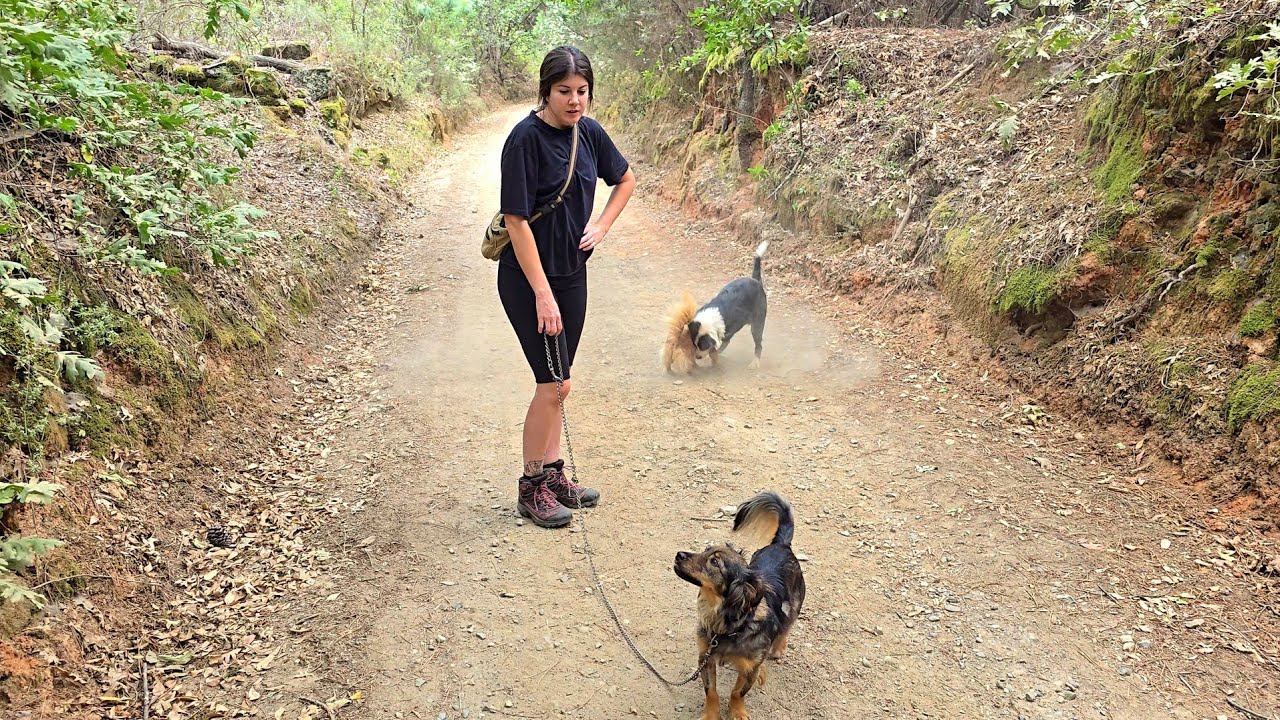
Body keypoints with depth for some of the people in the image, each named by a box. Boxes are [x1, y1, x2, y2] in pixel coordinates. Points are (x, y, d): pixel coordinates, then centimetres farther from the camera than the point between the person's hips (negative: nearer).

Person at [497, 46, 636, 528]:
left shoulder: (588, 132, 3)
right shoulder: (526, 139, -17)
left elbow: (626, 181, 20)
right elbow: (517, 220, -20)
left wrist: (601, 226, 5)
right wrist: (542, 294, -22)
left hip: (572, 272, 6)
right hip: (528, 277, -6)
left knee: (554, 383, 14)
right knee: (554, 384, -6)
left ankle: (552, 474, 27)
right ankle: (531, 488, 10)